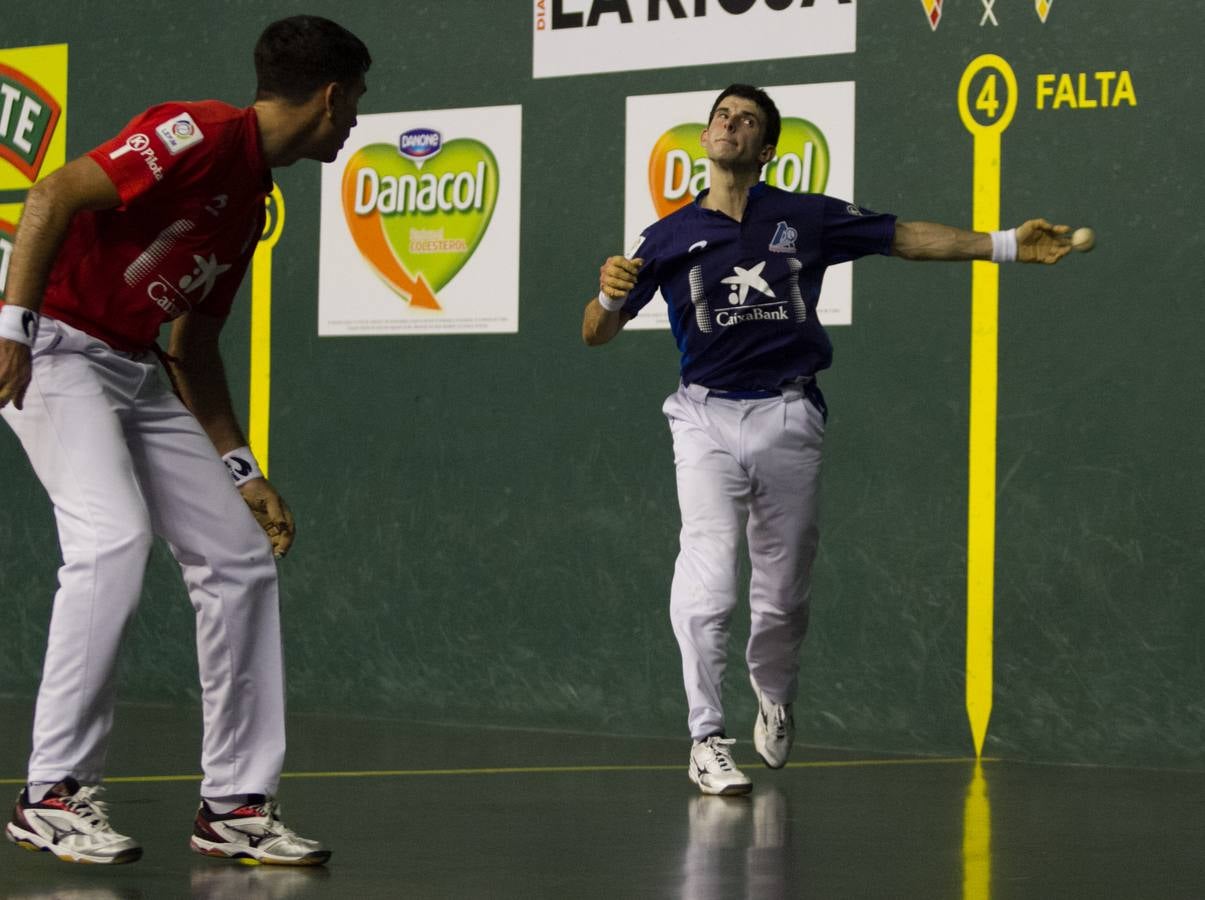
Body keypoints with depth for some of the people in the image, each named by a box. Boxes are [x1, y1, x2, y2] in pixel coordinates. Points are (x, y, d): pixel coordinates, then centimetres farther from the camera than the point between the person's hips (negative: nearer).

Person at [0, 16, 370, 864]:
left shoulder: (253, 197, 15)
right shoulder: (202, 134, -14)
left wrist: (241, 471, 20)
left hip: (138, 373, 10)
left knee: (240, 558, 4)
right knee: (114, 539, -25)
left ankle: (236, 804, 9)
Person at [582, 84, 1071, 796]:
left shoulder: (807, 218, 8)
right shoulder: (670, 238, 6)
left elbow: (907, 237, 12)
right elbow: (597, 334, 7)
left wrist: (1006, 245, 6)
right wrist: (609, 294, -16)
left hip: (789, 421, 1)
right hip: (708, 421, -1)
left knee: (785, 594, 7)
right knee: (709, 589, -16)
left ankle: (776, 699, 37)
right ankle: (708, 740, -5)